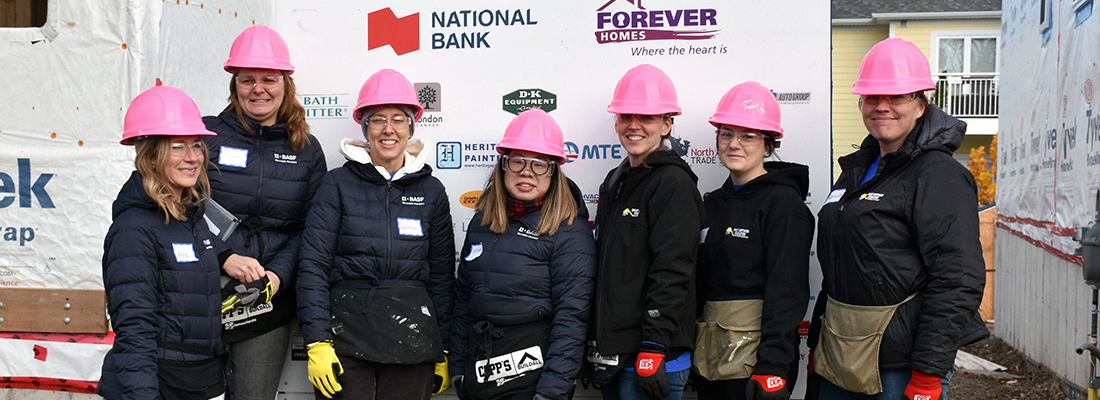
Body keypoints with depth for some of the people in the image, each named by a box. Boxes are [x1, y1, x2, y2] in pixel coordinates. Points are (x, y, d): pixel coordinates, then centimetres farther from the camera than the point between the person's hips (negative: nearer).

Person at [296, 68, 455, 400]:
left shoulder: (431, 190, 9)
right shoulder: (337, 184, 3)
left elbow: (442, 276, 12)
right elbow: (313, 266, -2)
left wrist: (442, 350, 10)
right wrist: (317, 342, -10)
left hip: (412, 333, 2)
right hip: (346, 332, -2)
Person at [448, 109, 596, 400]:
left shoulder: (570, 230, -11)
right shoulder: (482, 220, 6)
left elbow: (572, 316, -15)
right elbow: (463, 298, 12)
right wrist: (458, 368, 10)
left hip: (532, 374, -5)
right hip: (478, 369, 5)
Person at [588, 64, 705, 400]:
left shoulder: (674, 183, -12)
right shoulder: (616, 181, 14)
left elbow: (671, 274, -19)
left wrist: (652, 352, -23)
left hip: (653, 358, -8)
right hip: (613, 354, 8)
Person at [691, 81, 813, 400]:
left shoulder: (783, 203, -9)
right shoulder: (713, 203, 12)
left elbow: (787, 292, -16)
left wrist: (772, 370, -22)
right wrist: (691, 355, 13)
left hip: (754, 359, -6)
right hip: (709, 358, 7)